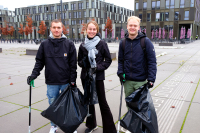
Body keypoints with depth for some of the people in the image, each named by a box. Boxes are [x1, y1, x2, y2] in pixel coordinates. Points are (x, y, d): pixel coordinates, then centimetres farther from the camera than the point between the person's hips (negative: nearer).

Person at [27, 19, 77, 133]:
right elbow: (39, 62, 8)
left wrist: (73, 80, -5)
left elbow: (73, 64, -2)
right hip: (51, 82, 2)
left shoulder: (69, 44, -2)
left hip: (66, 82, -1)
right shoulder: (44, 45, 4)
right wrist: (34, 75, -5)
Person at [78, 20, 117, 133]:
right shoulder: (83, 45, 5)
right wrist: (83, 63, -10)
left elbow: (108, 60, -2)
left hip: (98, 77, -4)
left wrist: (98, 67, -15)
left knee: (102, 103, -2)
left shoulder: (102, 44, -5)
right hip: (85, 76, 4)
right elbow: (79, 61, 12)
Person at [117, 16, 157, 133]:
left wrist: (151, 79, -15)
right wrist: (120, 73, -3)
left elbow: (152, 61, -9)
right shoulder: (123, 43, 5)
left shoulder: (146, 41, -7)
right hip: (127, 81, 4)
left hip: (141, 81, -4)